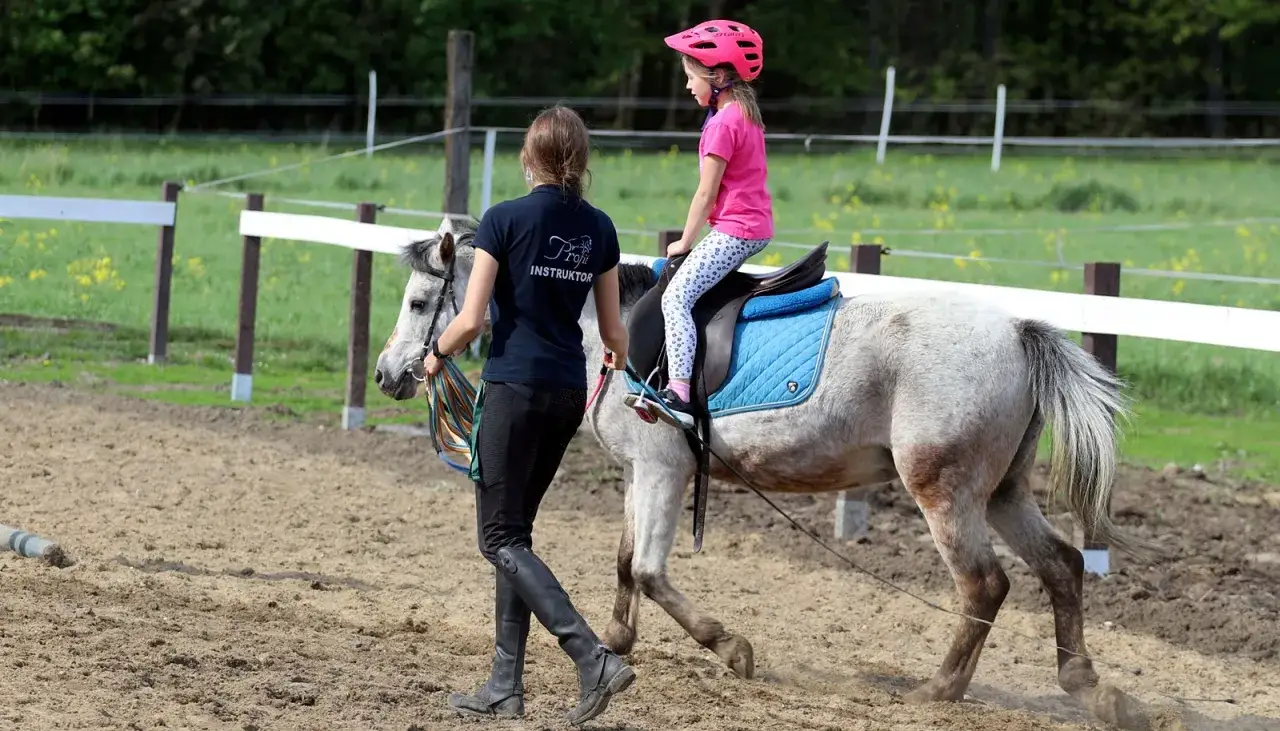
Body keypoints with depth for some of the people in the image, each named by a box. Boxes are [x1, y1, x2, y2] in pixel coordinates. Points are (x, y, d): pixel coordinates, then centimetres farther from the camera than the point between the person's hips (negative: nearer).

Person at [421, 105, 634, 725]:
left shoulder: (504, 220, -10)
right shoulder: (599, 229, 5)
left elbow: (470, 321, -11)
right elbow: (613, 332, 11)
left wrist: (437, 353, 10)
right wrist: (618, 360, 34)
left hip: (513, 388, -6)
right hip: (569, 394, 6)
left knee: (502, 539, -3)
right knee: (515, 532, 15)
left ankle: (594, 661, -19)